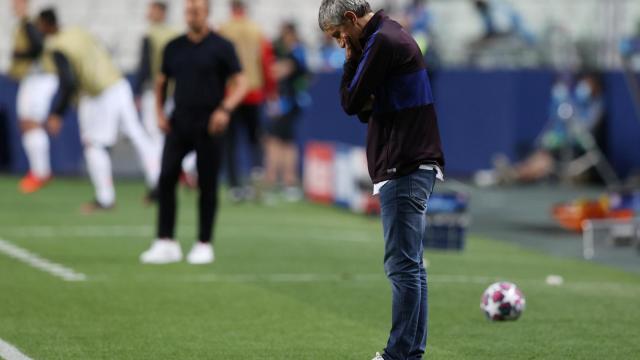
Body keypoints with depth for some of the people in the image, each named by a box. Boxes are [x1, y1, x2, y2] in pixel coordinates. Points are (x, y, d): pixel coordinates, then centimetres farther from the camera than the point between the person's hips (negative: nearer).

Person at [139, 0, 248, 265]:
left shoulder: (221, 47, -2)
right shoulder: (174, 47, 10)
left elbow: (240, 83, -4)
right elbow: (162, 82, 20)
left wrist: (225, 109, -20)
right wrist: (159, 112, 7)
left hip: (208, 126, -3)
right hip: (178, 124, 4)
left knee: (207, 185, 0)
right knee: (166, 179, -7)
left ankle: (204, 245, 9)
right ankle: (166, 243, -3)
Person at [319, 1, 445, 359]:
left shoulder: (383, 41, -13)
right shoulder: (393, 36, 18)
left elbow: (351, 104, -10)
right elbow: (365, 108, 21)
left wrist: (352, 59, 0)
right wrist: (368, 104, 0)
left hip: (404, 169, -10)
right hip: (415, 167, 10)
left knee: (403, 266, -9)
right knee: (411, 265, 11)